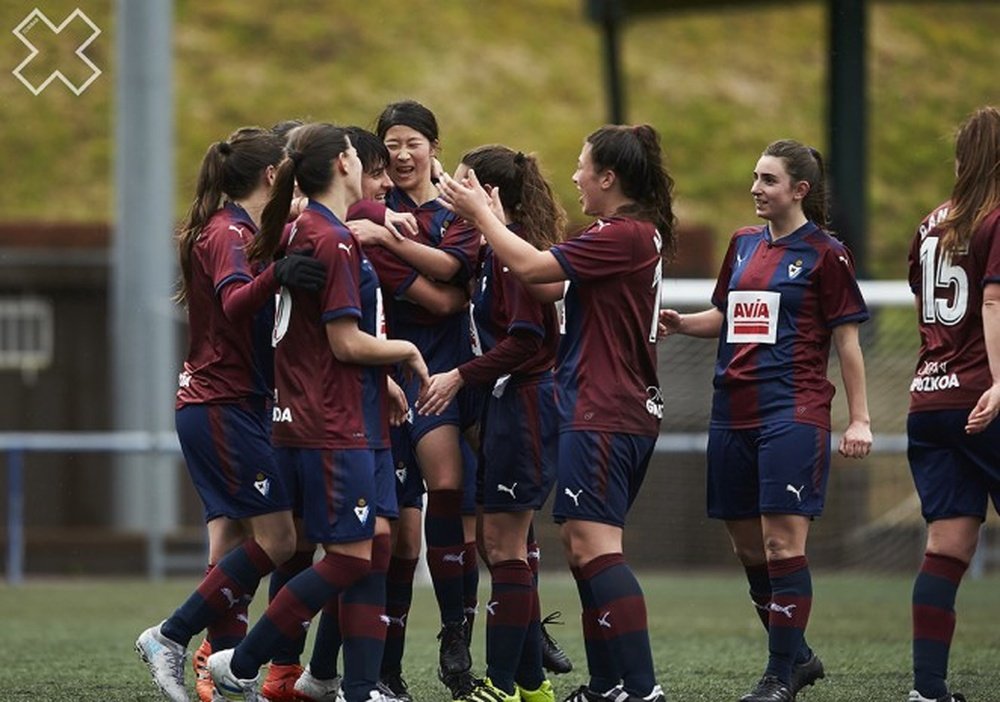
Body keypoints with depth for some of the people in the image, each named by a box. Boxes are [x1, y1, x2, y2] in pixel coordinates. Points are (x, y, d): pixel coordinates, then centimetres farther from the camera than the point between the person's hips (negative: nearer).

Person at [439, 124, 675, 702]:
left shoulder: (623, 235, -16)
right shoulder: (639, 234, 16)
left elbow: (532, 267, -19)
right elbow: (549, 278, 18)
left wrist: (481, 214, -6)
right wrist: (495, 221, 18)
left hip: (604, 416, -11)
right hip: (627, 411, 11)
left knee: (593, 543, -14)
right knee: (585, 547, 14)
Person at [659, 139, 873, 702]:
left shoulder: (825, 254, -3)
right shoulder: (743, 244, 15)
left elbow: (847, 340, -3)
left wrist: (860, 419, -7)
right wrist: (681, 322, 6)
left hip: (794, 412, -7)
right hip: (734, 411, 7)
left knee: (783, 543, -12)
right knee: (748, 546, 9)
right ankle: (797, 656, 23)